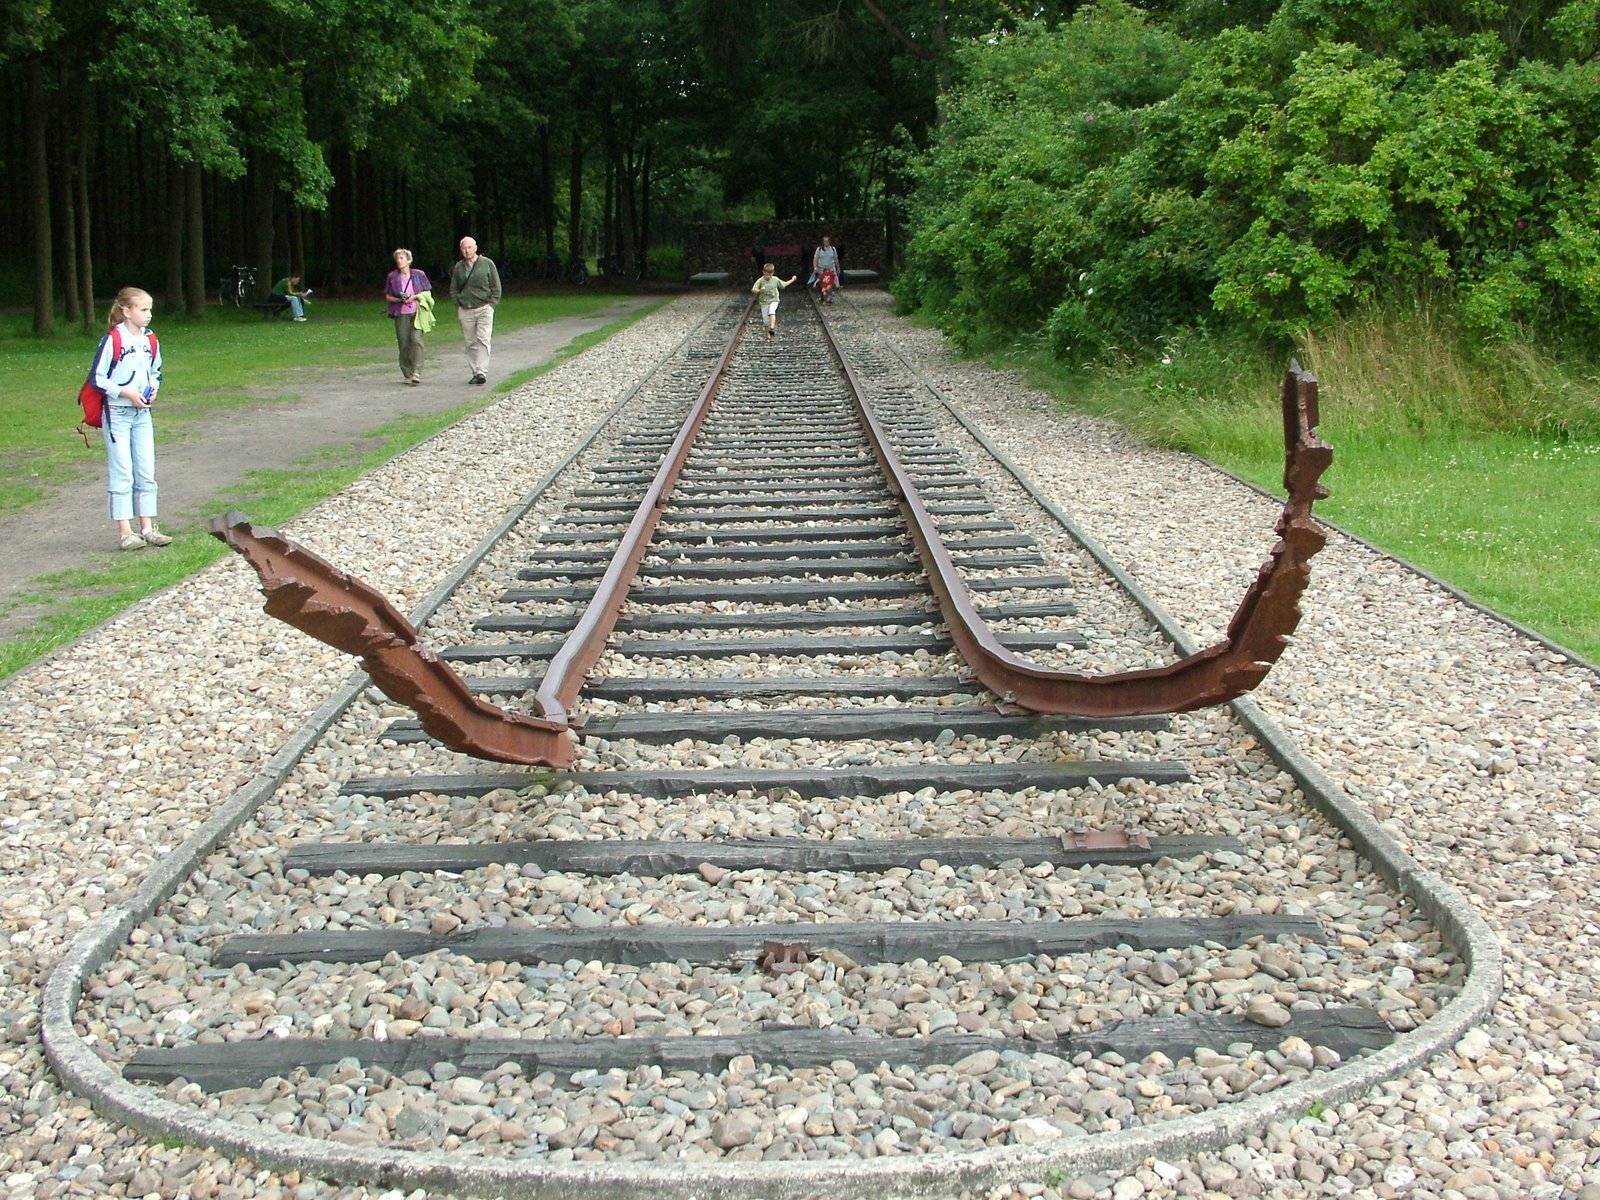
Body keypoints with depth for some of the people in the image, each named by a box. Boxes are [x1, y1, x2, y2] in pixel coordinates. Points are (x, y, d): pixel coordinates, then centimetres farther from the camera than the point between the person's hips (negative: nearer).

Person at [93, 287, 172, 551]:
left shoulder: (150, 341, 5)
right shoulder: (113, 340, -12)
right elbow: (98, 378, -11)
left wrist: (153, 388, -1)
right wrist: (127, 393, -18)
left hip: (142, 414, 6)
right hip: (117, 414, -6)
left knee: (146, 472, 7)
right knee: (121, 473, -3)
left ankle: (148, 528, 14)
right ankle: (125, 532, -1)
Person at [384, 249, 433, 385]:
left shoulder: (419, 274, 5)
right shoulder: (392, 276, 7)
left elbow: (428, 293, 9)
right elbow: (388, 296, 12)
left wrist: (415, 297, -8)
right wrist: (399, 299, -8)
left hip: (417, 312, -2)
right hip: (400, 314, 2)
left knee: (416, 339, -18)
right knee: (404, 343, 0)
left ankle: (416, 373, -20)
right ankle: (408, 374, 11)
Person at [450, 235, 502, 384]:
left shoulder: (487, 264, 3)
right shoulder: (458, 267, 11)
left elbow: (496, 287, 6)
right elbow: (453, 290, 20)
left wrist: (491, 305, -4)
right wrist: (458, 306, 8)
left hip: (484, 309, -3)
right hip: (465, 311, 3)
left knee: (483, 340, -14)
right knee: (470, 343, 4)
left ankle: (481, 372, -19)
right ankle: (475, 372, 10)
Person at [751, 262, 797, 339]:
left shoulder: (775, 280, 1)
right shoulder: (760, 281, -9)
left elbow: (783, 284, 18)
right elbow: (753, 289, -18)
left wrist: (792, 280, 23)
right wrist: (760, 290, -39)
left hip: (774, 301, 0)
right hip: (764, 302, 0)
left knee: (771, 311, -32)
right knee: (766, 320, 2)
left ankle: (772, 328, -42)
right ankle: (768, 336, 18)